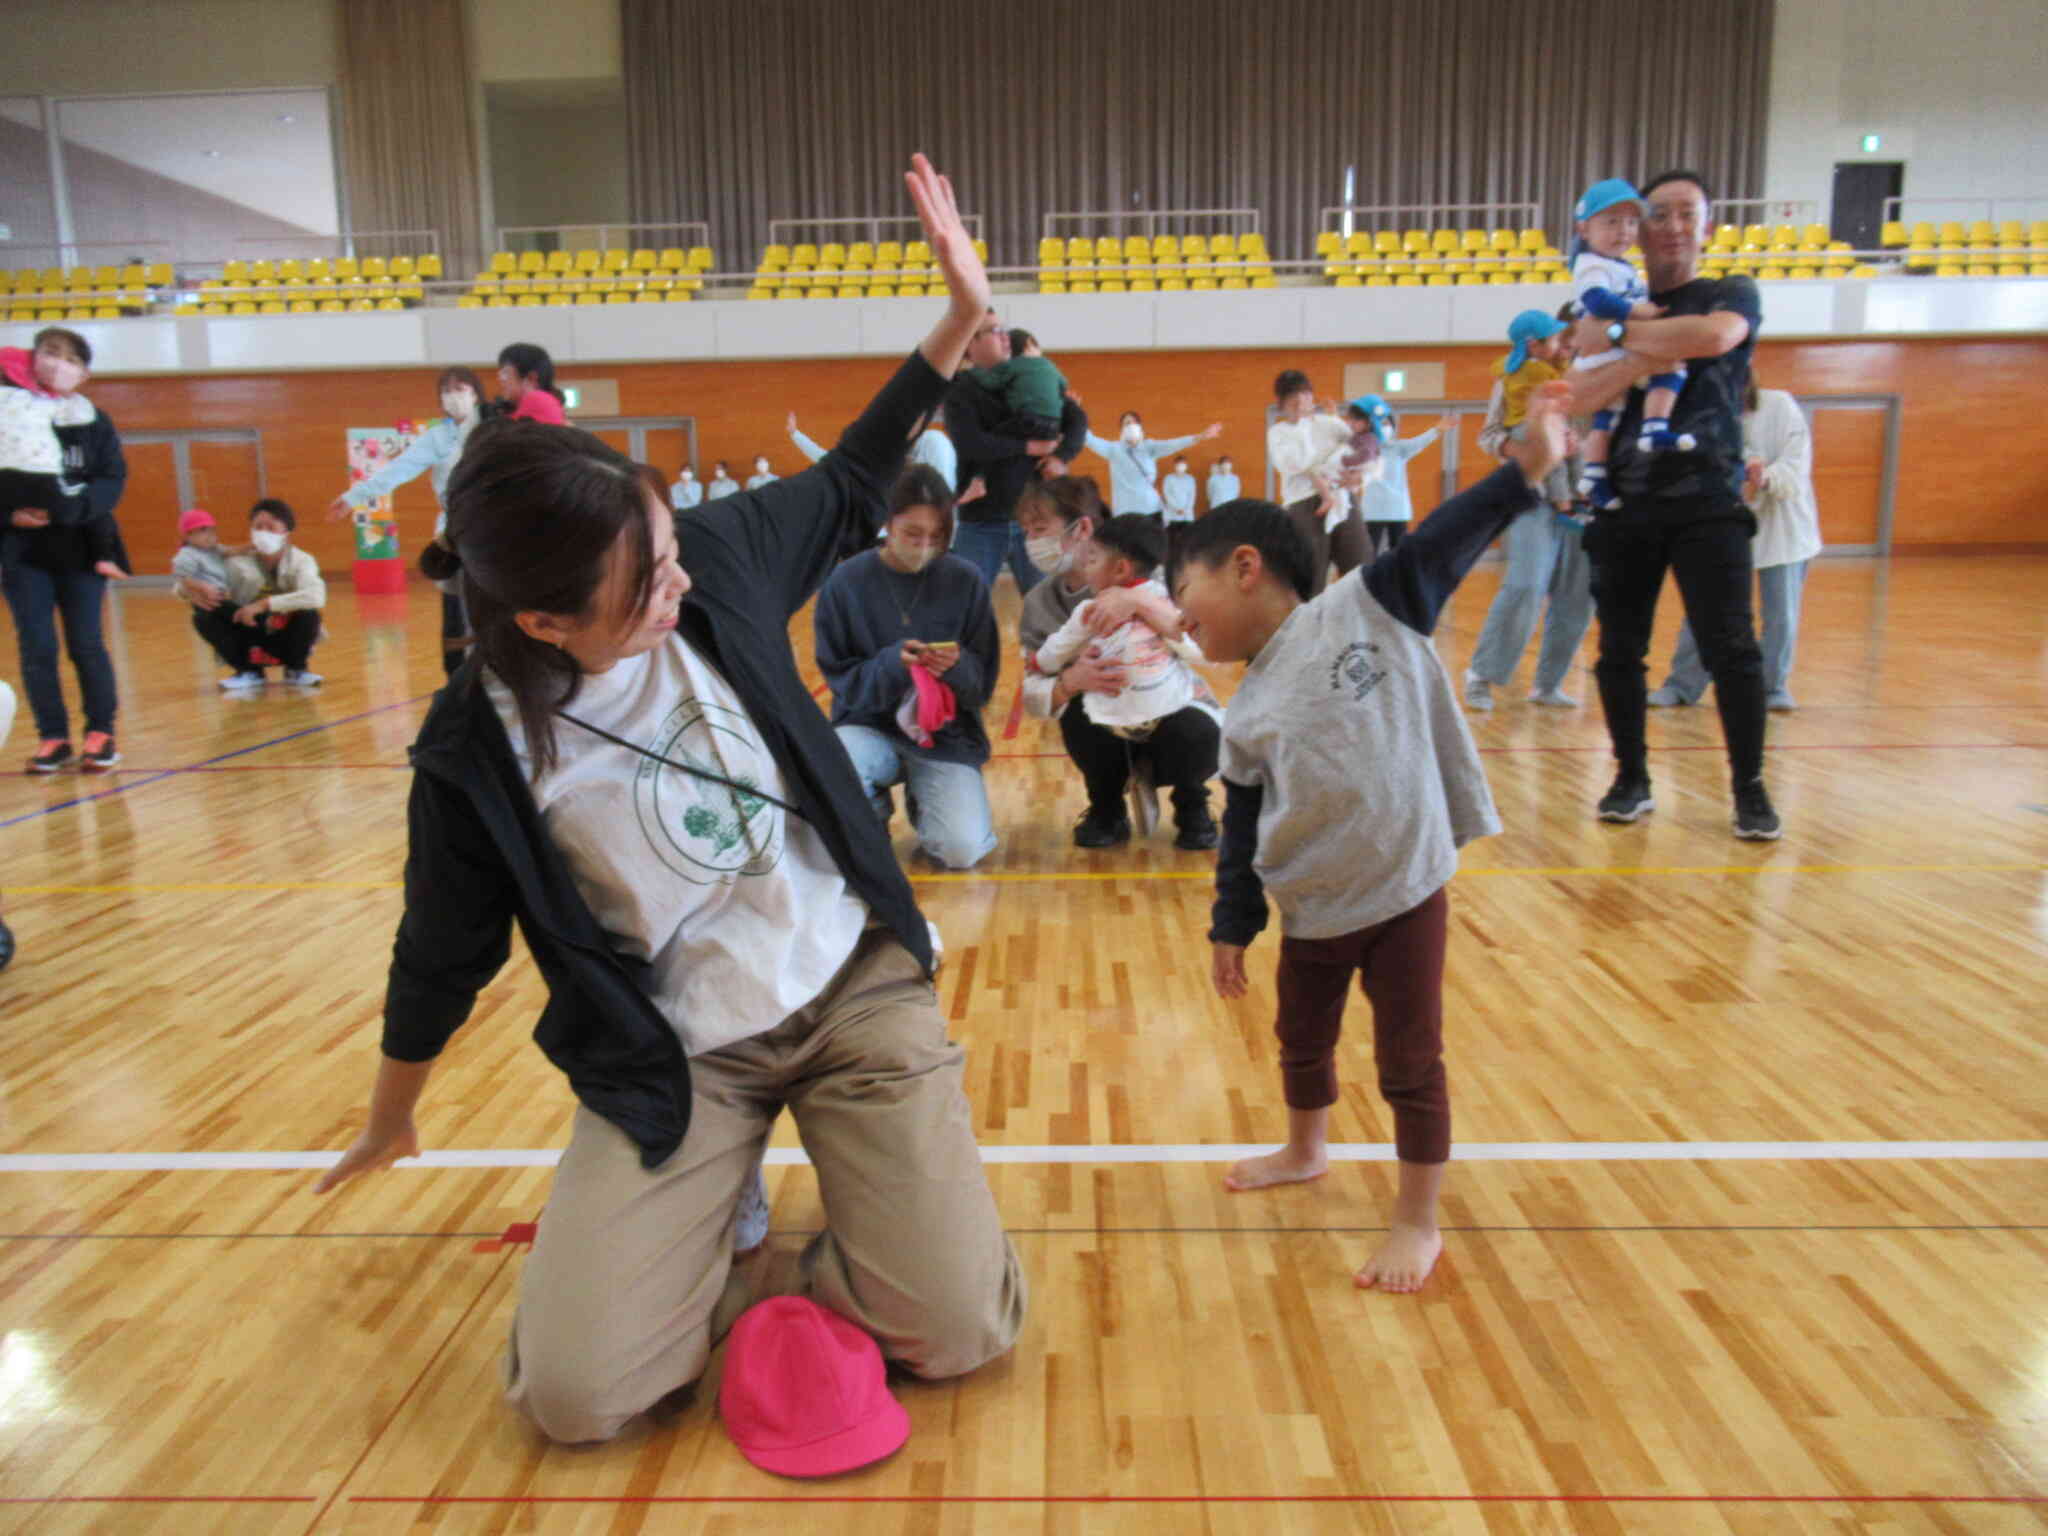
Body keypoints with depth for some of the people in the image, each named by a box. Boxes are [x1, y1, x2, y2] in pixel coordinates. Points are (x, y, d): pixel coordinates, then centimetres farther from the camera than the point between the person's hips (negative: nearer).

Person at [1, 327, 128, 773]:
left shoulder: (95, 423, 3)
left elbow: (113, 481, -3)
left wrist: (72, 505, -19)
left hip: (81, 547, 0)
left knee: (86, 645, 2)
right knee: (37, 648, 2)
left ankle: (101, 733, 13)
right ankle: (53, 737, 10)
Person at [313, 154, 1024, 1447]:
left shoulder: (716, 559, -10)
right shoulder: (481, 754, -16)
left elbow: (847, 493, 10)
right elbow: (445, 953, 1)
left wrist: (960, 319, 9)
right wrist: (390, 1118, 17)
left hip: (859, 989, 2)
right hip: (678, 1059, -1)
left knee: (963, 1332, -8)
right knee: (570, 1395, -10)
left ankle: (814, 1266, 24)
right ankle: (717, 1234, 19)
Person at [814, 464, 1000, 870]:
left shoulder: (966, 581, -5)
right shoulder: (847, 581, -7)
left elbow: (984, 678, -2)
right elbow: (840, 677, -5)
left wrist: (957, 666, -25)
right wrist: (892, 663, -25)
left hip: (948, 732, 1)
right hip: (869, 722, 0)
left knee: (962, 850, -20)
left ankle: (925, 801, 18)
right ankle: (873, 817, 3)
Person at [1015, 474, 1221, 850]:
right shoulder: (1038, 605, -6)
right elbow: (1034, 698, -13)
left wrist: (1137, 602, -46)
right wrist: (1071, 681, -36)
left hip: (1175, 711, -2)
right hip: (1109, 732, 2)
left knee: (1194, 730, -35)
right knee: (1078, 709, -30)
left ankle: (1191, 806, 0)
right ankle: (1107, 808, -2)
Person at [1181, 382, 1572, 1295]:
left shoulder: (1364, 605, -9)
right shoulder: (1247, 720, 3)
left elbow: (1441, 545, -10)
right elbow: (1243, 832, 7)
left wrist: (1527, 467, -17)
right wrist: (1232, 926, 8)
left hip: (1406, 890, -5)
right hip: (1311, 910, 6)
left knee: (1409, 1062, 5)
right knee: (1302, 1042, 24)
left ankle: (1419, 1219, 23)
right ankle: (1305, 1152, 51)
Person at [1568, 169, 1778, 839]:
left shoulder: (1732, 294, 8)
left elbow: (1712, 336, -18)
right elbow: (1580, 397, -5)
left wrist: (1619, 336, -11)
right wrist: (1649, 353, -17)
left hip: (1706, 501, -2)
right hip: (1625, 504, 3)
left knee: (1731, 647, -6)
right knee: (1619, 650, 3)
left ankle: (1750, 789, 4)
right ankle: (1632, 779, 16)